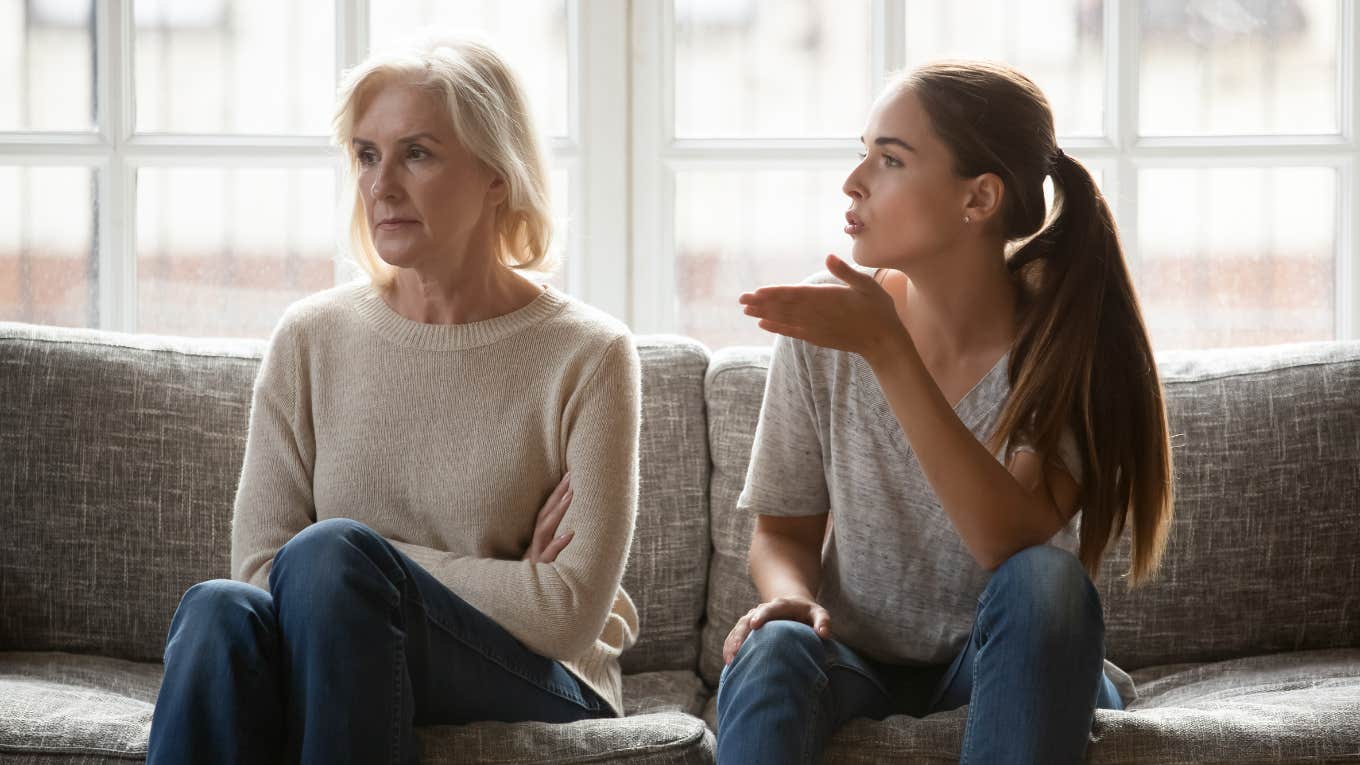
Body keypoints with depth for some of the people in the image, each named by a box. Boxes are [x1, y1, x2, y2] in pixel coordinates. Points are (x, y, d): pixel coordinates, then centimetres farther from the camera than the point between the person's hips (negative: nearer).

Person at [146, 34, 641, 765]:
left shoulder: (586, 357, -3)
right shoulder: (310, 340, 7)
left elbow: (572, 612, -9)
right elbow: (258, 566, -1)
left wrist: (368, 569, -8)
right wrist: (498, 588, -9)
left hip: (539, 690, -3)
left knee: (330, 554, -31)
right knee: (221, 610, -31)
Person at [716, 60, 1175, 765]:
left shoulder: (1063, 337, -13)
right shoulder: (821, 321, -8)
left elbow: (1013, 540, -29)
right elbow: (784, 530, 3)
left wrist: (888, 349, -33)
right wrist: (789, 596, -22)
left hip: (1005, 668, 0)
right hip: (858, 662, 0)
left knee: (1047, 581, -33)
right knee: (772, 651, -33)